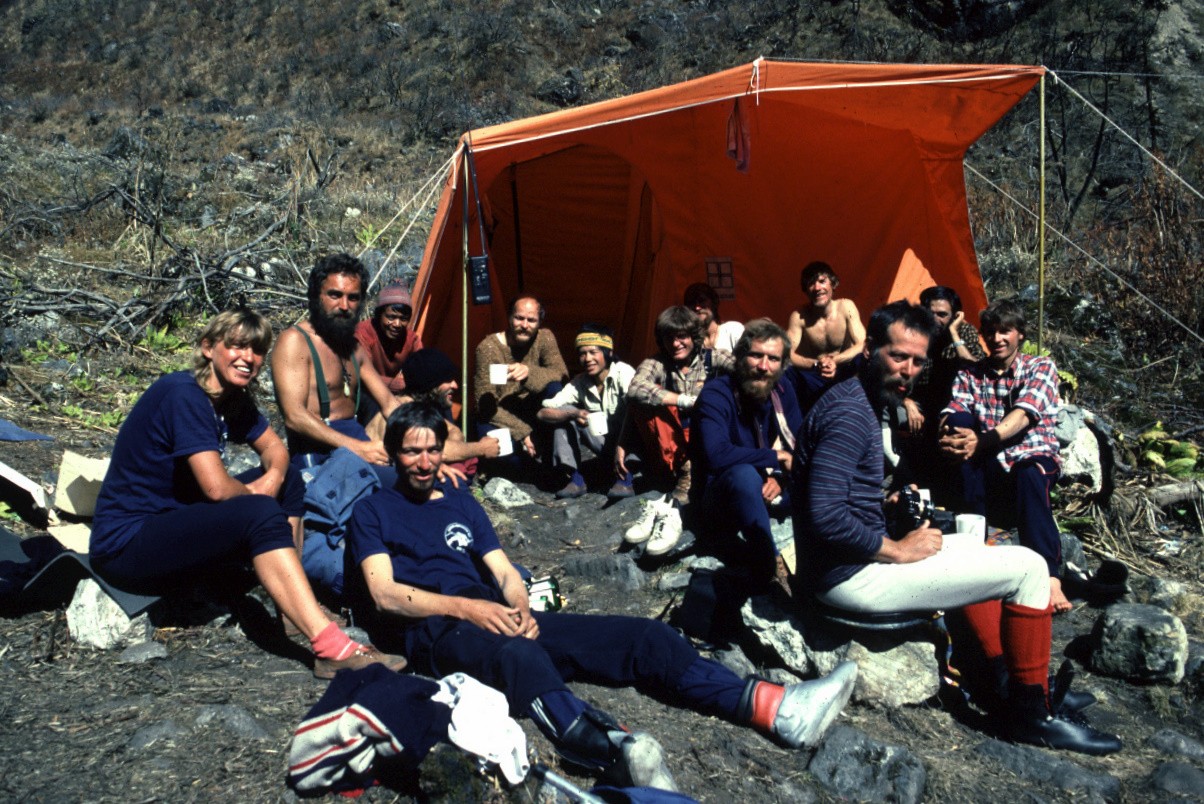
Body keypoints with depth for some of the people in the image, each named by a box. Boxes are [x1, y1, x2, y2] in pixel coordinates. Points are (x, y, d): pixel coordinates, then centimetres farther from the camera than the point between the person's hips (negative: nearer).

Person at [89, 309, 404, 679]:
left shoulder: (233, 398, 5)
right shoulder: (183, 394, -21)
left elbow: (274, 447, 15)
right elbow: (216, 487, -29)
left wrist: (273, 477, -8)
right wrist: (254, 495, -8)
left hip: (174, 520, 10)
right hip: (125, 544, -10)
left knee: (289, 481, 5)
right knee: (260, 513, -30)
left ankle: (294, 607, -1)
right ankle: (329, 648, -37)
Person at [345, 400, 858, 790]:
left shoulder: (461, 503, 25)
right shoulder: (374, 511, 11)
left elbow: (504, 572, 15)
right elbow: (384, 594, -5)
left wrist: (519, 609, -9)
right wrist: (467, 607, -19)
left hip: (497, 619, 6)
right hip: (436, 631, -5)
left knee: (642, 635, -13)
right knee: (521, 658, -43)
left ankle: (774, 707, -25)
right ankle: (617, 752, -70)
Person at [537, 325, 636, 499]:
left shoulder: (623, 372, -17)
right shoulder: (579, 383, -4)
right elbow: (543, 412, -12)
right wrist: (574, 414, -32)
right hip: (606, 444, 4)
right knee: (564, 411, -10)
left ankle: (625, 479, -27)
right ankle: (575, 479, -13)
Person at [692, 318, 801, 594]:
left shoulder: (782, 394, -1)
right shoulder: (716, 394, -21)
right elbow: (717, 455, -36)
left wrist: (780, 478, -20)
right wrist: (776, 457, -26)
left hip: (767, 492, 7)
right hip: (720, 497, -7)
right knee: (744, 474, -39)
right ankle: (771, 567, -30)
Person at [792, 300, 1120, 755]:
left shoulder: (857, 402, 12)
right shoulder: (850, 414, -21)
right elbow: (824, 516, -30)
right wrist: (898, 550, -18)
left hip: (862, 558, 11)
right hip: (852, 576, -11)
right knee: (1028, 567, -5)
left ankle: (1004, 684, 30)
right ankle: (1032, 713, 9)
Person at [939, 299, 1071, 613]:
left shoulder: (1041, 367, 3)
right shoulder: (970, 374, 12)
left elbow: (1022, 416, -17)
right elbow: (950, 415, -7)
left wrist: (982, 441, -35)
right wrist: (949, 436, -33)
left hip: (1032, 460, -2)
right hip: (986, 471, 3)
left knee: (1029, 475, -38)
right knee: (961, 420, -25)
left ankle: (1049, 575, -37)